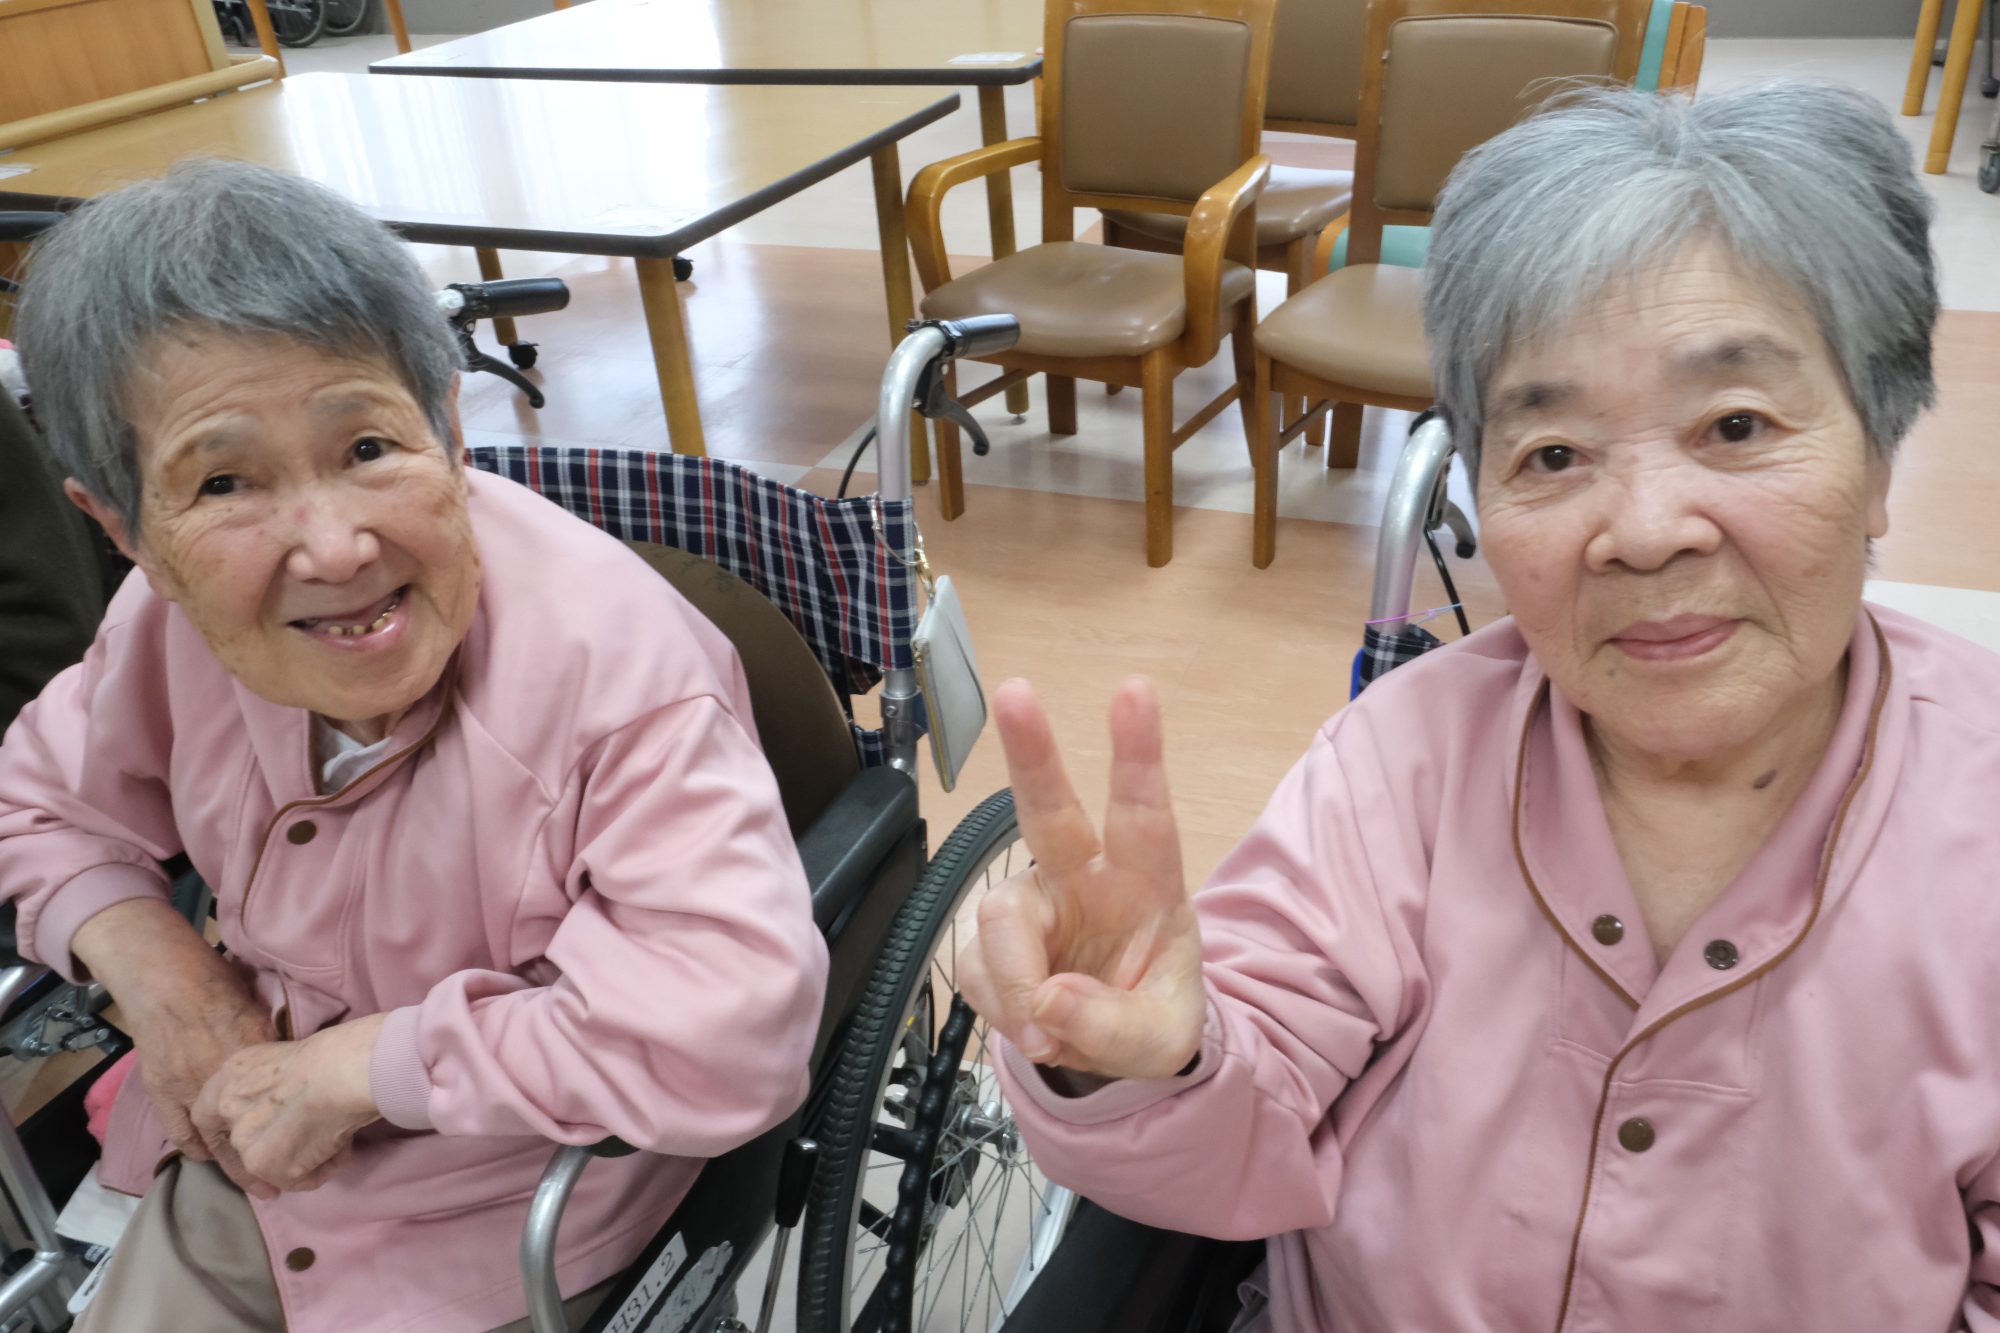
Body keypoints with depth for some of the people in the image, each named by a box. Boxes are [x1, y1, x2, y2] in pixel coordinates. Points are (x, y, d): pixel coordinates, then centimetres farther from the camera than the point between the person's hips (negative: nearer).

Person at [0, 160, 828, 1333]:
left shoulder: (609, 659, -32)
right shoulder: (175, 620, -13)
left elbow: (737, 1025, -38)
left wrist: (362, 1064, -28)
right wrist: (153, 964, -13)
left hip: (492, 1233, -4)